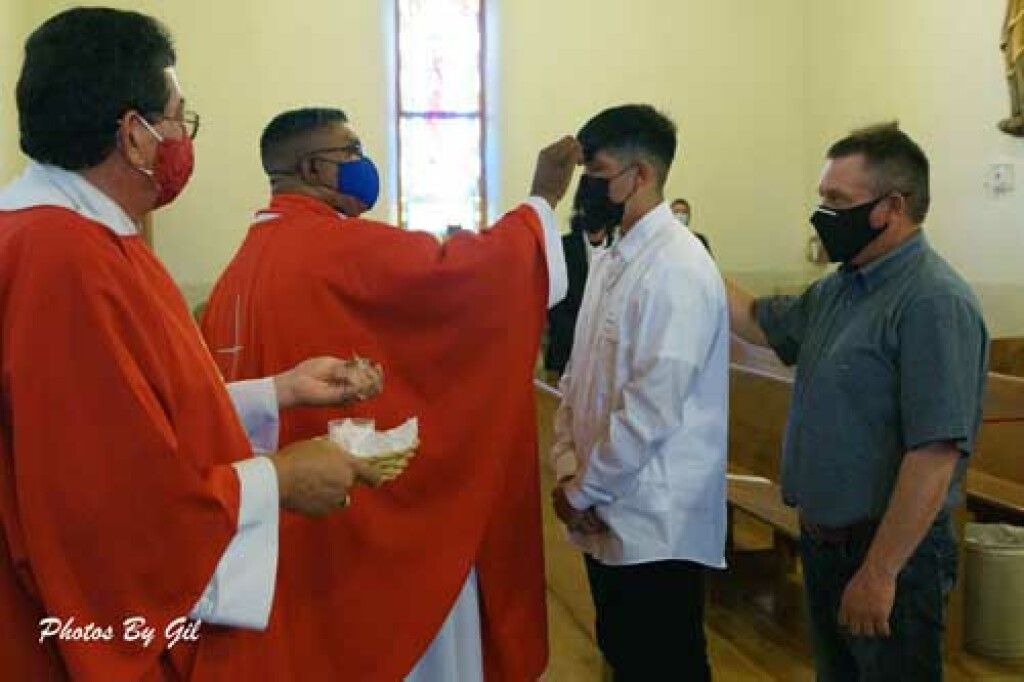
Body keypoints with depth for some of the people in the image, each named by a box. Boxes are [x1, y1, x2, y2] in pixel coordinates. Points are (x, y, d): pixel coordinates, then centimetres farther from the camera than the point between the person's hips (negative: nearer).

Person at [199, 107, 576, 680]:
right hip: (376, 510, -8)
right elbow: (461, 271, -21)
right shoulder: (344, 247, -18)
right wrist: (543, 198, -7)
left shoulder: (246, 264, 7)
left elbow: (243, 391, 8)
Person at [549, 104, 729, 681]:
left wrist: (584, 490, -14)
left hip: (657, 524, -8)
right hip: (608, 515, 8)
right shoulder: (611, 261, 10)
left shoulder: (678, 269, -19)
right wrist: (568, 469, 0)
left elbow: (652, 406, -23)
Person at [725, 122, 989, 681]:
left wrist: (878, 573, -25)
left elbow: (935, 454, -26)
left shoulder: (934, 302, -21)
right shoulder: (838, 288, 6)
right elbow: (758, 321, 22)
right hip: (823, 542, 8)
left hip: (889, 552, -8)